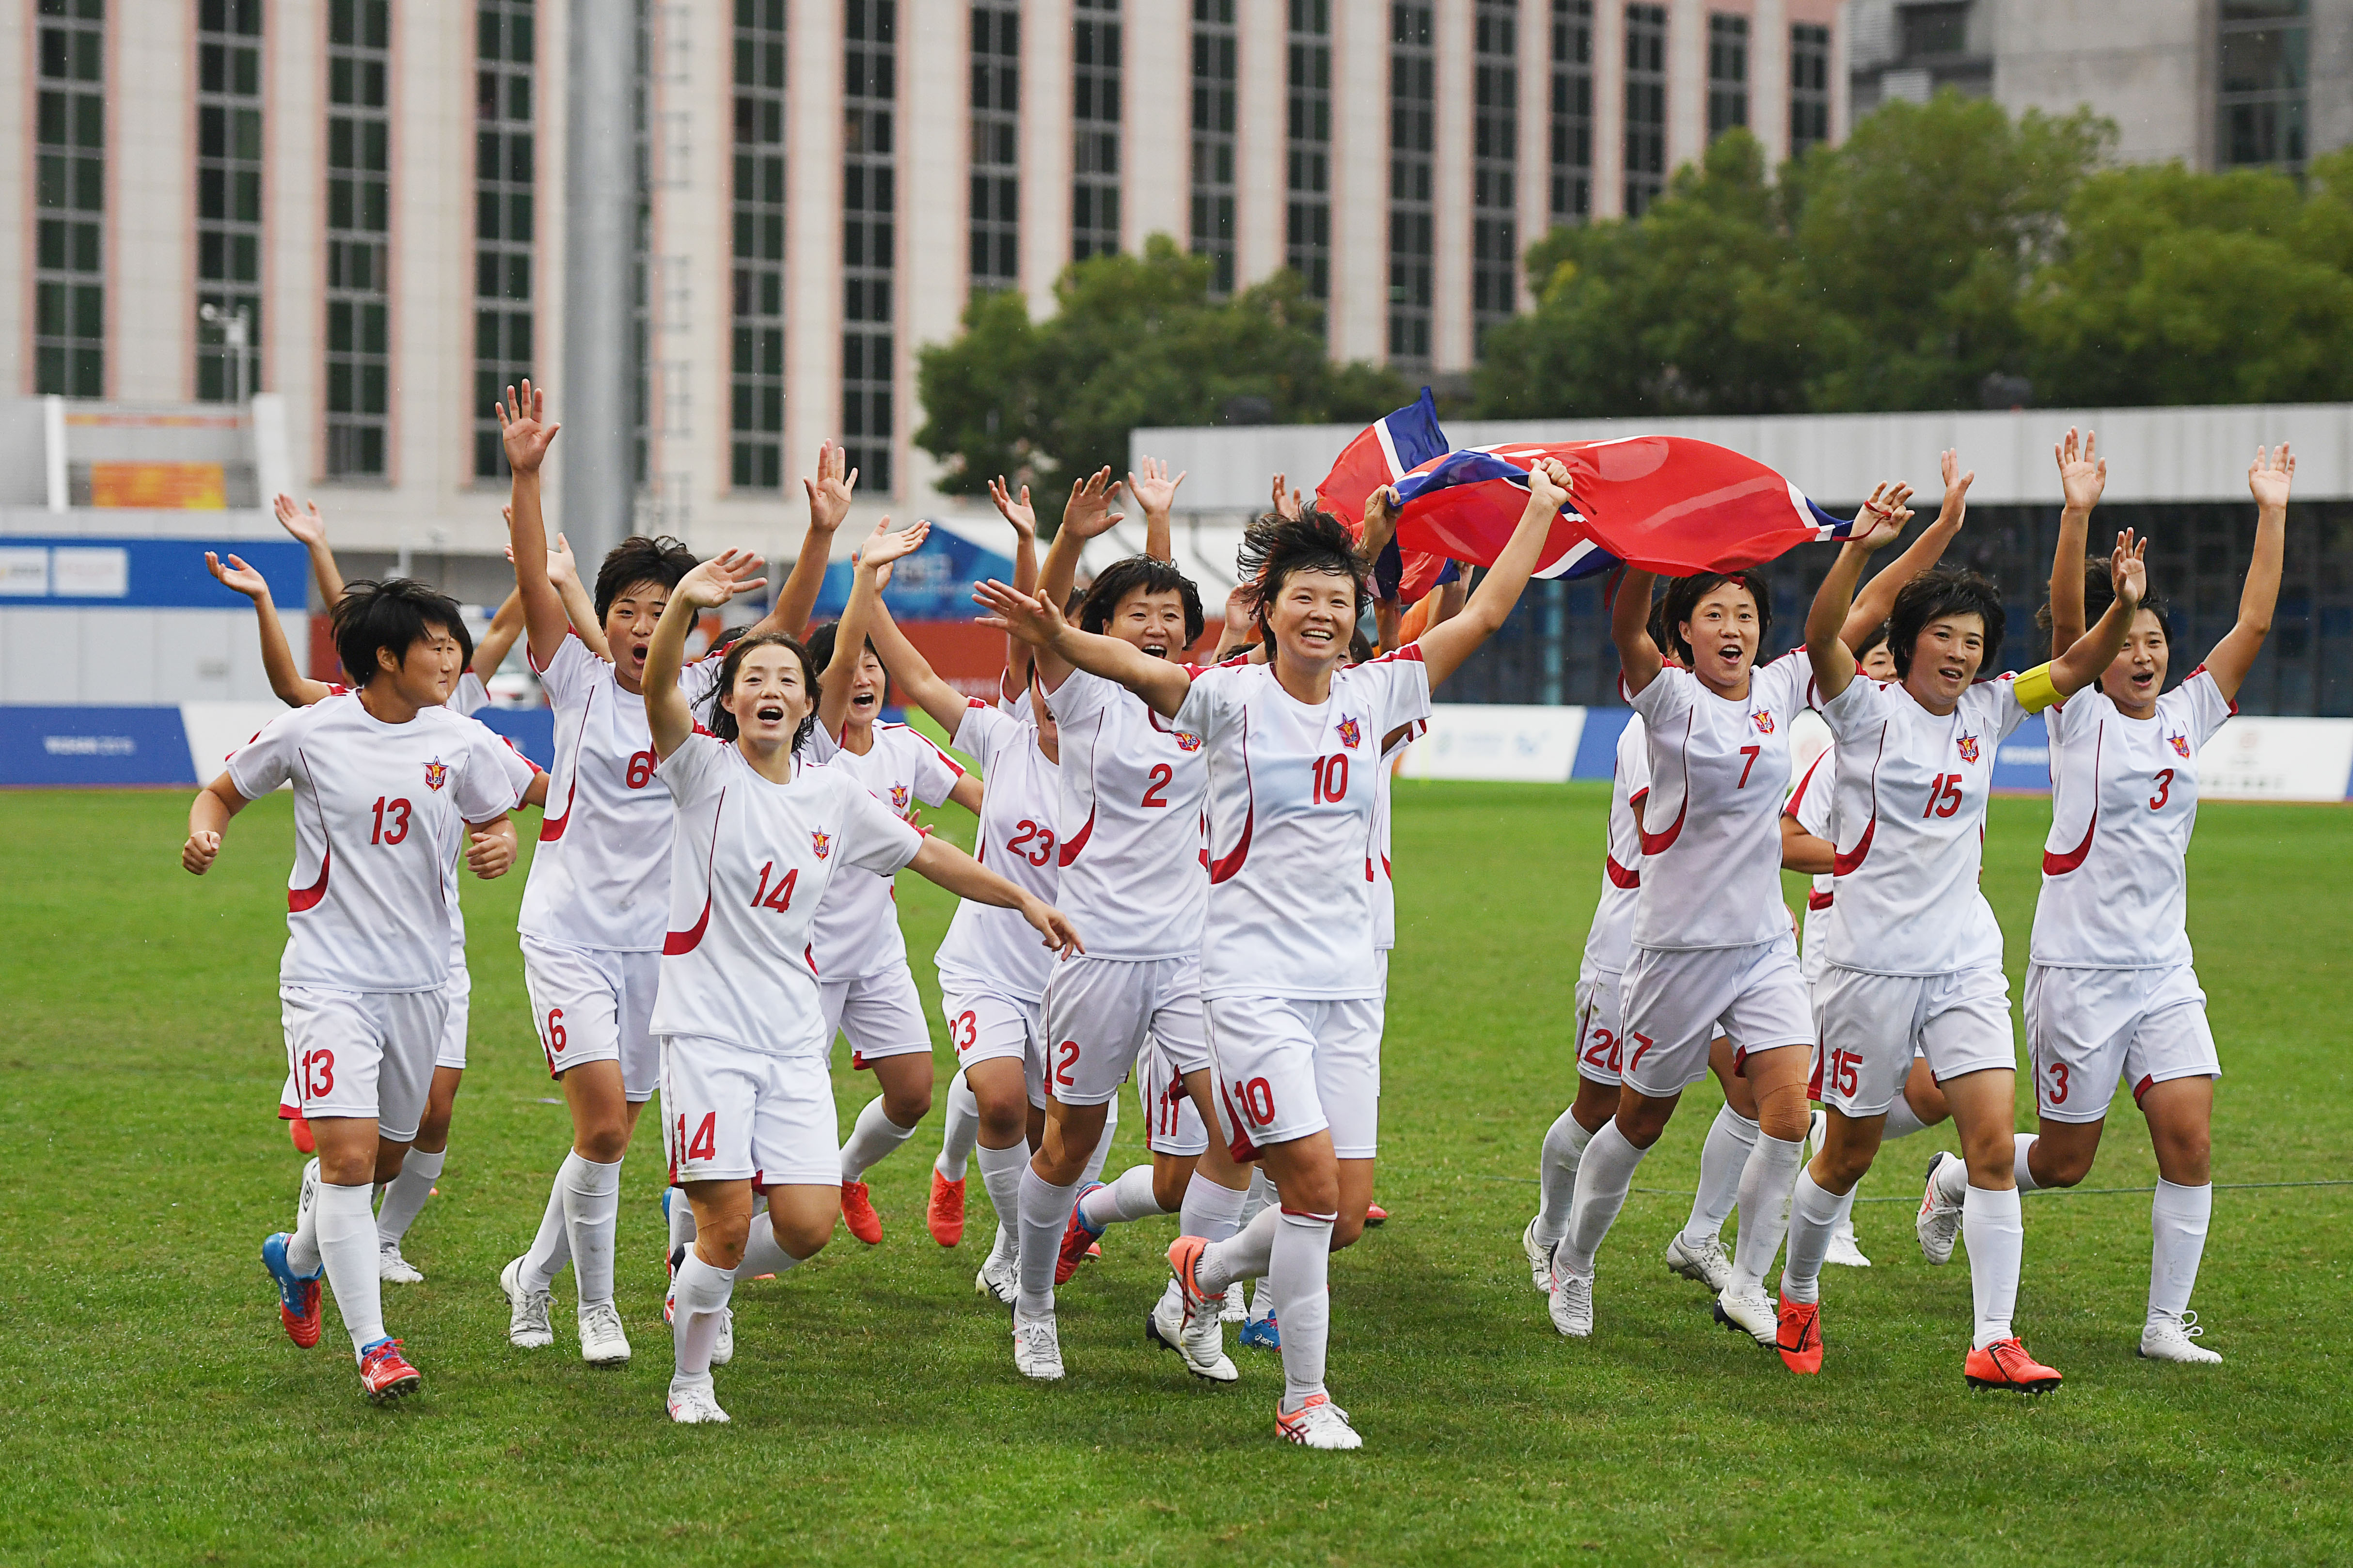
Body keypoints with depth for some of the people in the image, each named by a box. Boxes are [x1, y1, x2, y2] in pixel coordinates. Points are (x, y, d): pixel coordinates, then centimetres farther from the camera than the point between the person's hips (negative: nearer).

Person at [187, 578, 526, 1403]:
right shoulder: (308, 732, -6)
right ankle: (373, 1346, -13)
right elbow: (223, 791, 9)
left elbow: (495, 822, 14)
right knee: (349, 1152, -17)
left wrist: (496, 846, -9)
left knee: (386, 1159, 14)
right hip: (328, 978, -4)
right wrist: (203, 833, -12)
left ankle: (298, 1257, 45)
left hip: (420, 981, 4)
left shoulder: (462, 743, 0)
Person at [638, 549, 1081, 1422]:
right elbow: (659, 688, -23)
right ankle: (690, 1382, 15)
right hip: (707, 1026, -4)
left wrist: (1024, 900, 23)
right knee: (727, 1223, -9)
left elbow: (929, 855, 22)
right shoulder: (705, 769, -4)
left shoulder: (833, 795, 9)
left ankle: (704, 1282, 26)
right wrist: (684, 603, -42)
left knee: (807, 1227, -5)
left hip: (793, 1037, 4)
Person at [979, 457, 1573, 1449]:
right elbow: (1136, 667, -23)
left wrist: (1541, 509, 18)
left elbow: (1483, 614, 14)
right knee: (1314, 1183, -13)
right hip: (1253, 981, -5)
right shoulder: (1233, 699, -5)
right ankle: (1304, 1397, 1)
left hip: (1347, 984, 5)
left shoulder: (1372, 696, 8)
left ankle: (1207, 1268, 33)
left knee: (1345, 1217, 3)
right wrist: (1056, 638, -41)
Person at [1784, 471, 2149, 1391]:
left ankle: (1994, 1342, -7)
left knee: (1995, 1145, -9)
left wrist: (2123, 607, -16)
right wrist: (1859, 549, -38)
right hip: (1873, 962, -4)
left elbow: (2079, 666, 4)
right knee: (1848, 1156, 7)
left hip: (1967, 961, 4)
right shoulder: (1868, 710, -7)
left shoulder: (1987, 711, 7)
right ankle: (1797, 1299, 32)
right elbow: (1821, 639, -24)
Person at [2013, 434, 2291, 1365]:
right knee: (2064, 1162, 4)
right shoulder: (2079, 716, -4)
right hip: (2077, 967, -4)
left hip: (2164, 969, 4)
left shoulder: (2187, 719, 8)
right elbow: (2066, 619, -19)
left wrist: (2271, 515, -1)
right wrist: (2078, 513, -31)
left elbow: (2253, 624, 5)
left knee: (2190, 1139, -8)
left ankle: (2166, 1323, 2)